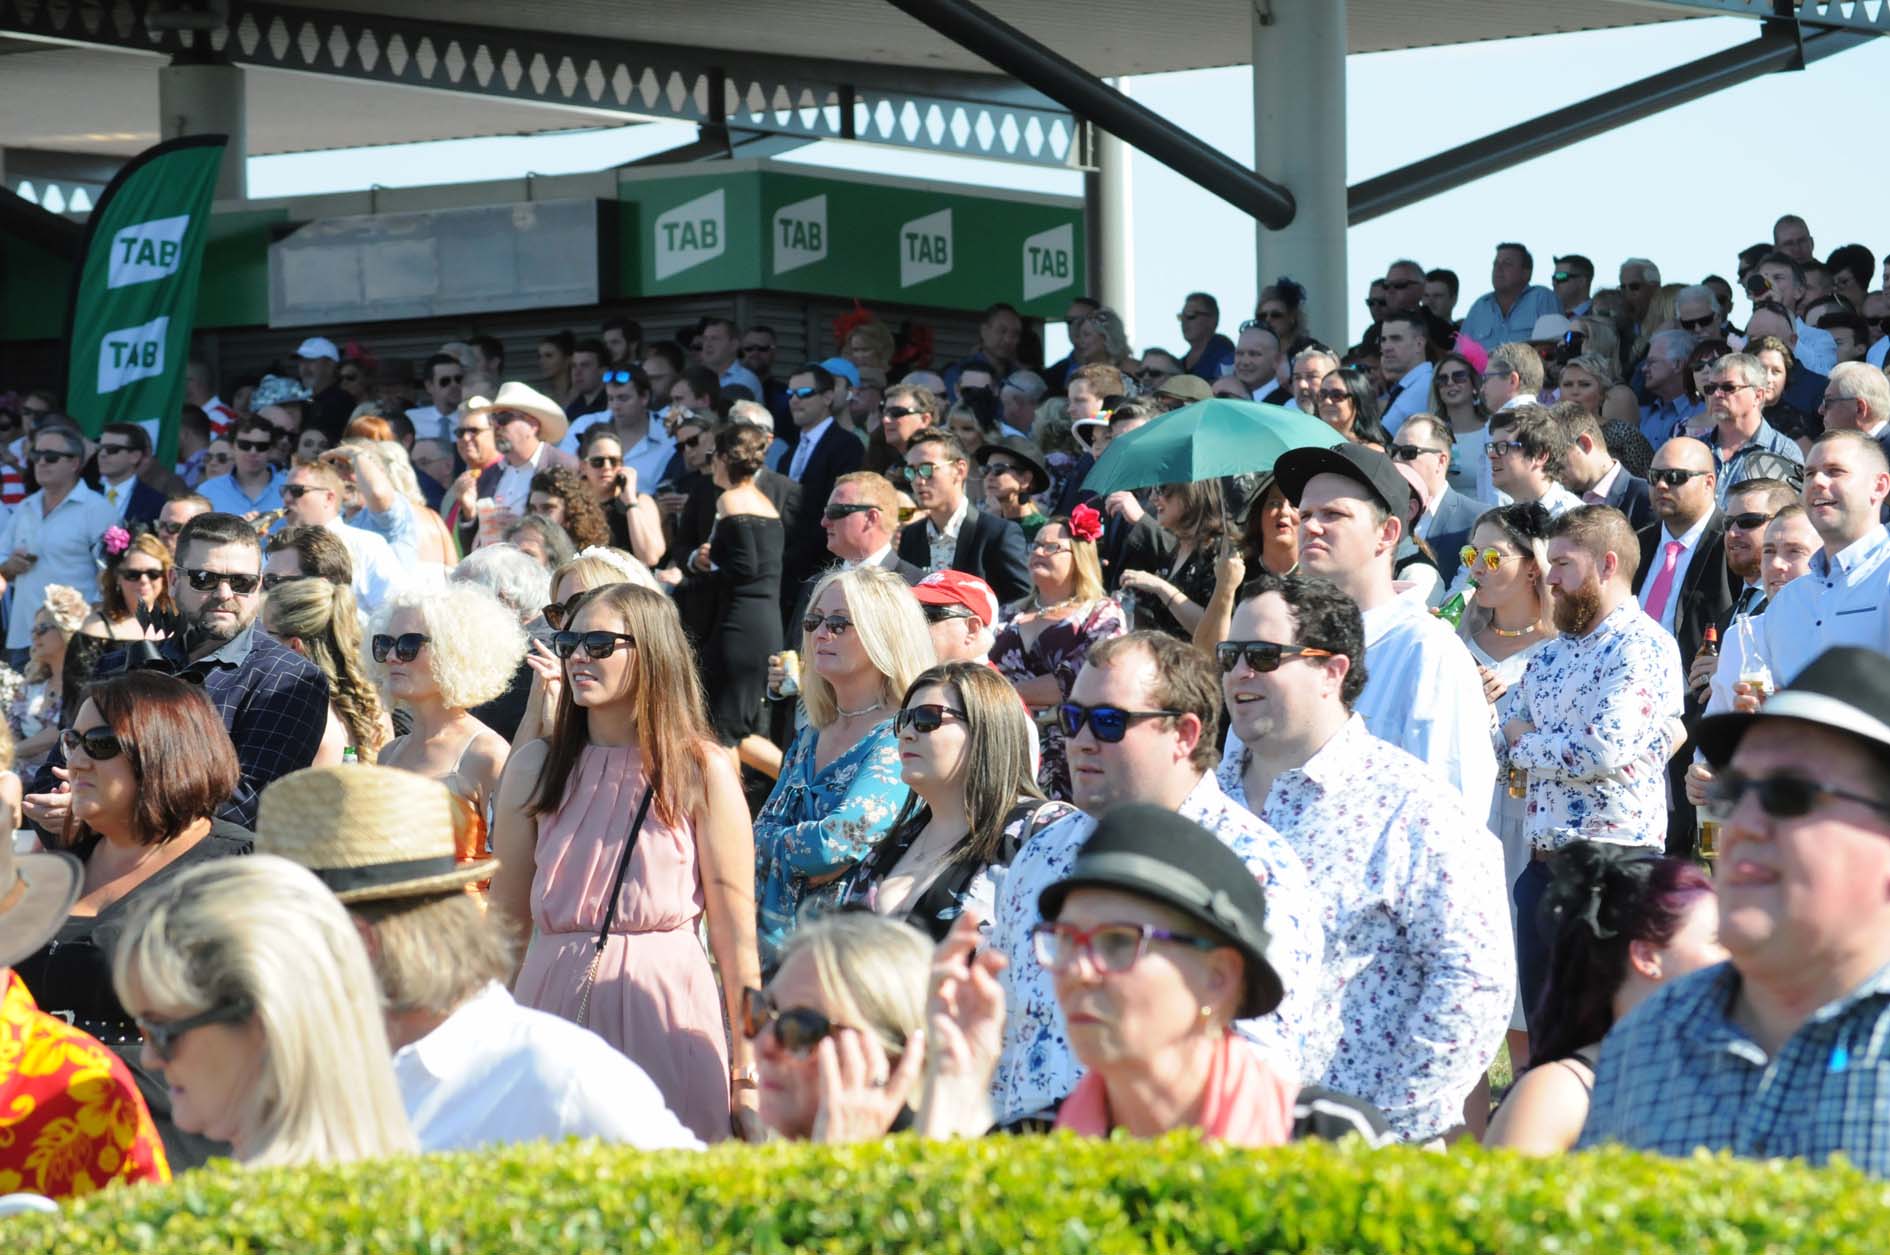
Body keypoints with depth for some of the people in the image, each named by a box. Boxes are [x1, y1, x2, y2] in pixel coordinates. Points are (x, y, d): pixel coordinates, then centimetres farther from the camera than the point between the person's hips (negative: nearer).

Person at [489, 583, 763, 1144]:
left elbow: (736, 938, -2)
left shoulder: (702, 769, 0)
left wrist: (747, 1075, -6)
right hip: (553, 999, 3)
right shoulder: (535, 766, 9)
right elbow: (507, 917, 10)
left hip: (665, 1008, -2)